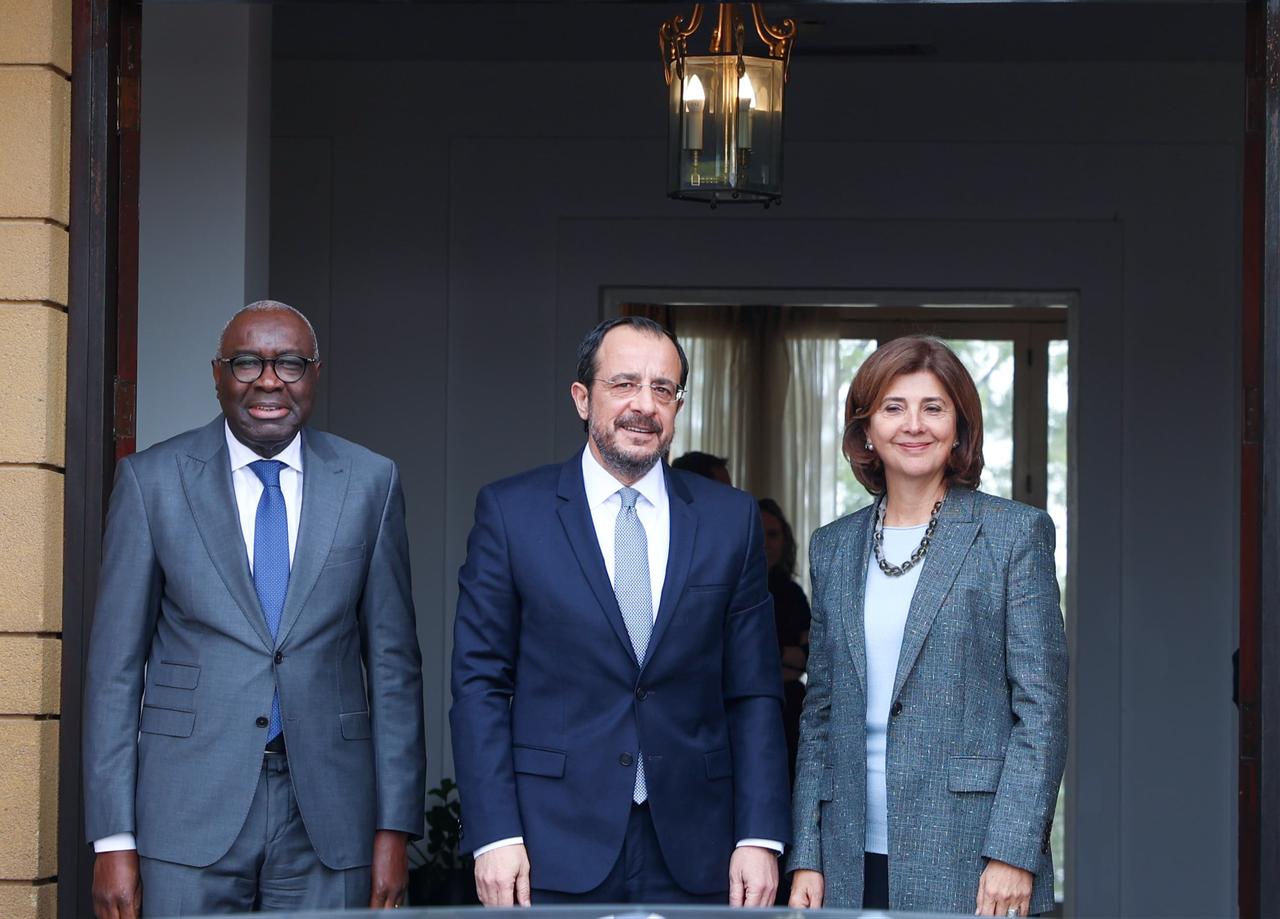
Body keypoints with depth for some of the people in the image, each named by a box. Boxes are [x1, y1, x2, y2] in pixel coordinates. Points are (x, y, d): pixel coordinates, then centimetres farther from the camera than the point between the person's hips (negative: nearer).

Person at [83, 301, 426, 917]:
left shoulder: (370, 483, 6)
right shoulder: (151, 480, 2)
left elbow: (392, 659, 7)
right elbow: (115, 664, 2)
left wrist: (395, 825, 2)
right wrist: (113, 839, -4)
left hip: (328, 816, 1)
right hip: (191, 813, -1)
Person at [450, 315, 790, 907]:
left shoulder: (730, 518, 7)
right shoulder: (509, 511, 2)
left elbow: (753, 692, 7)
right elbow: (480, 683, 0)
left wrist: (760, 836, -2)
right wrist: (494, 835, -9)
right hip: (552, 854, -2)